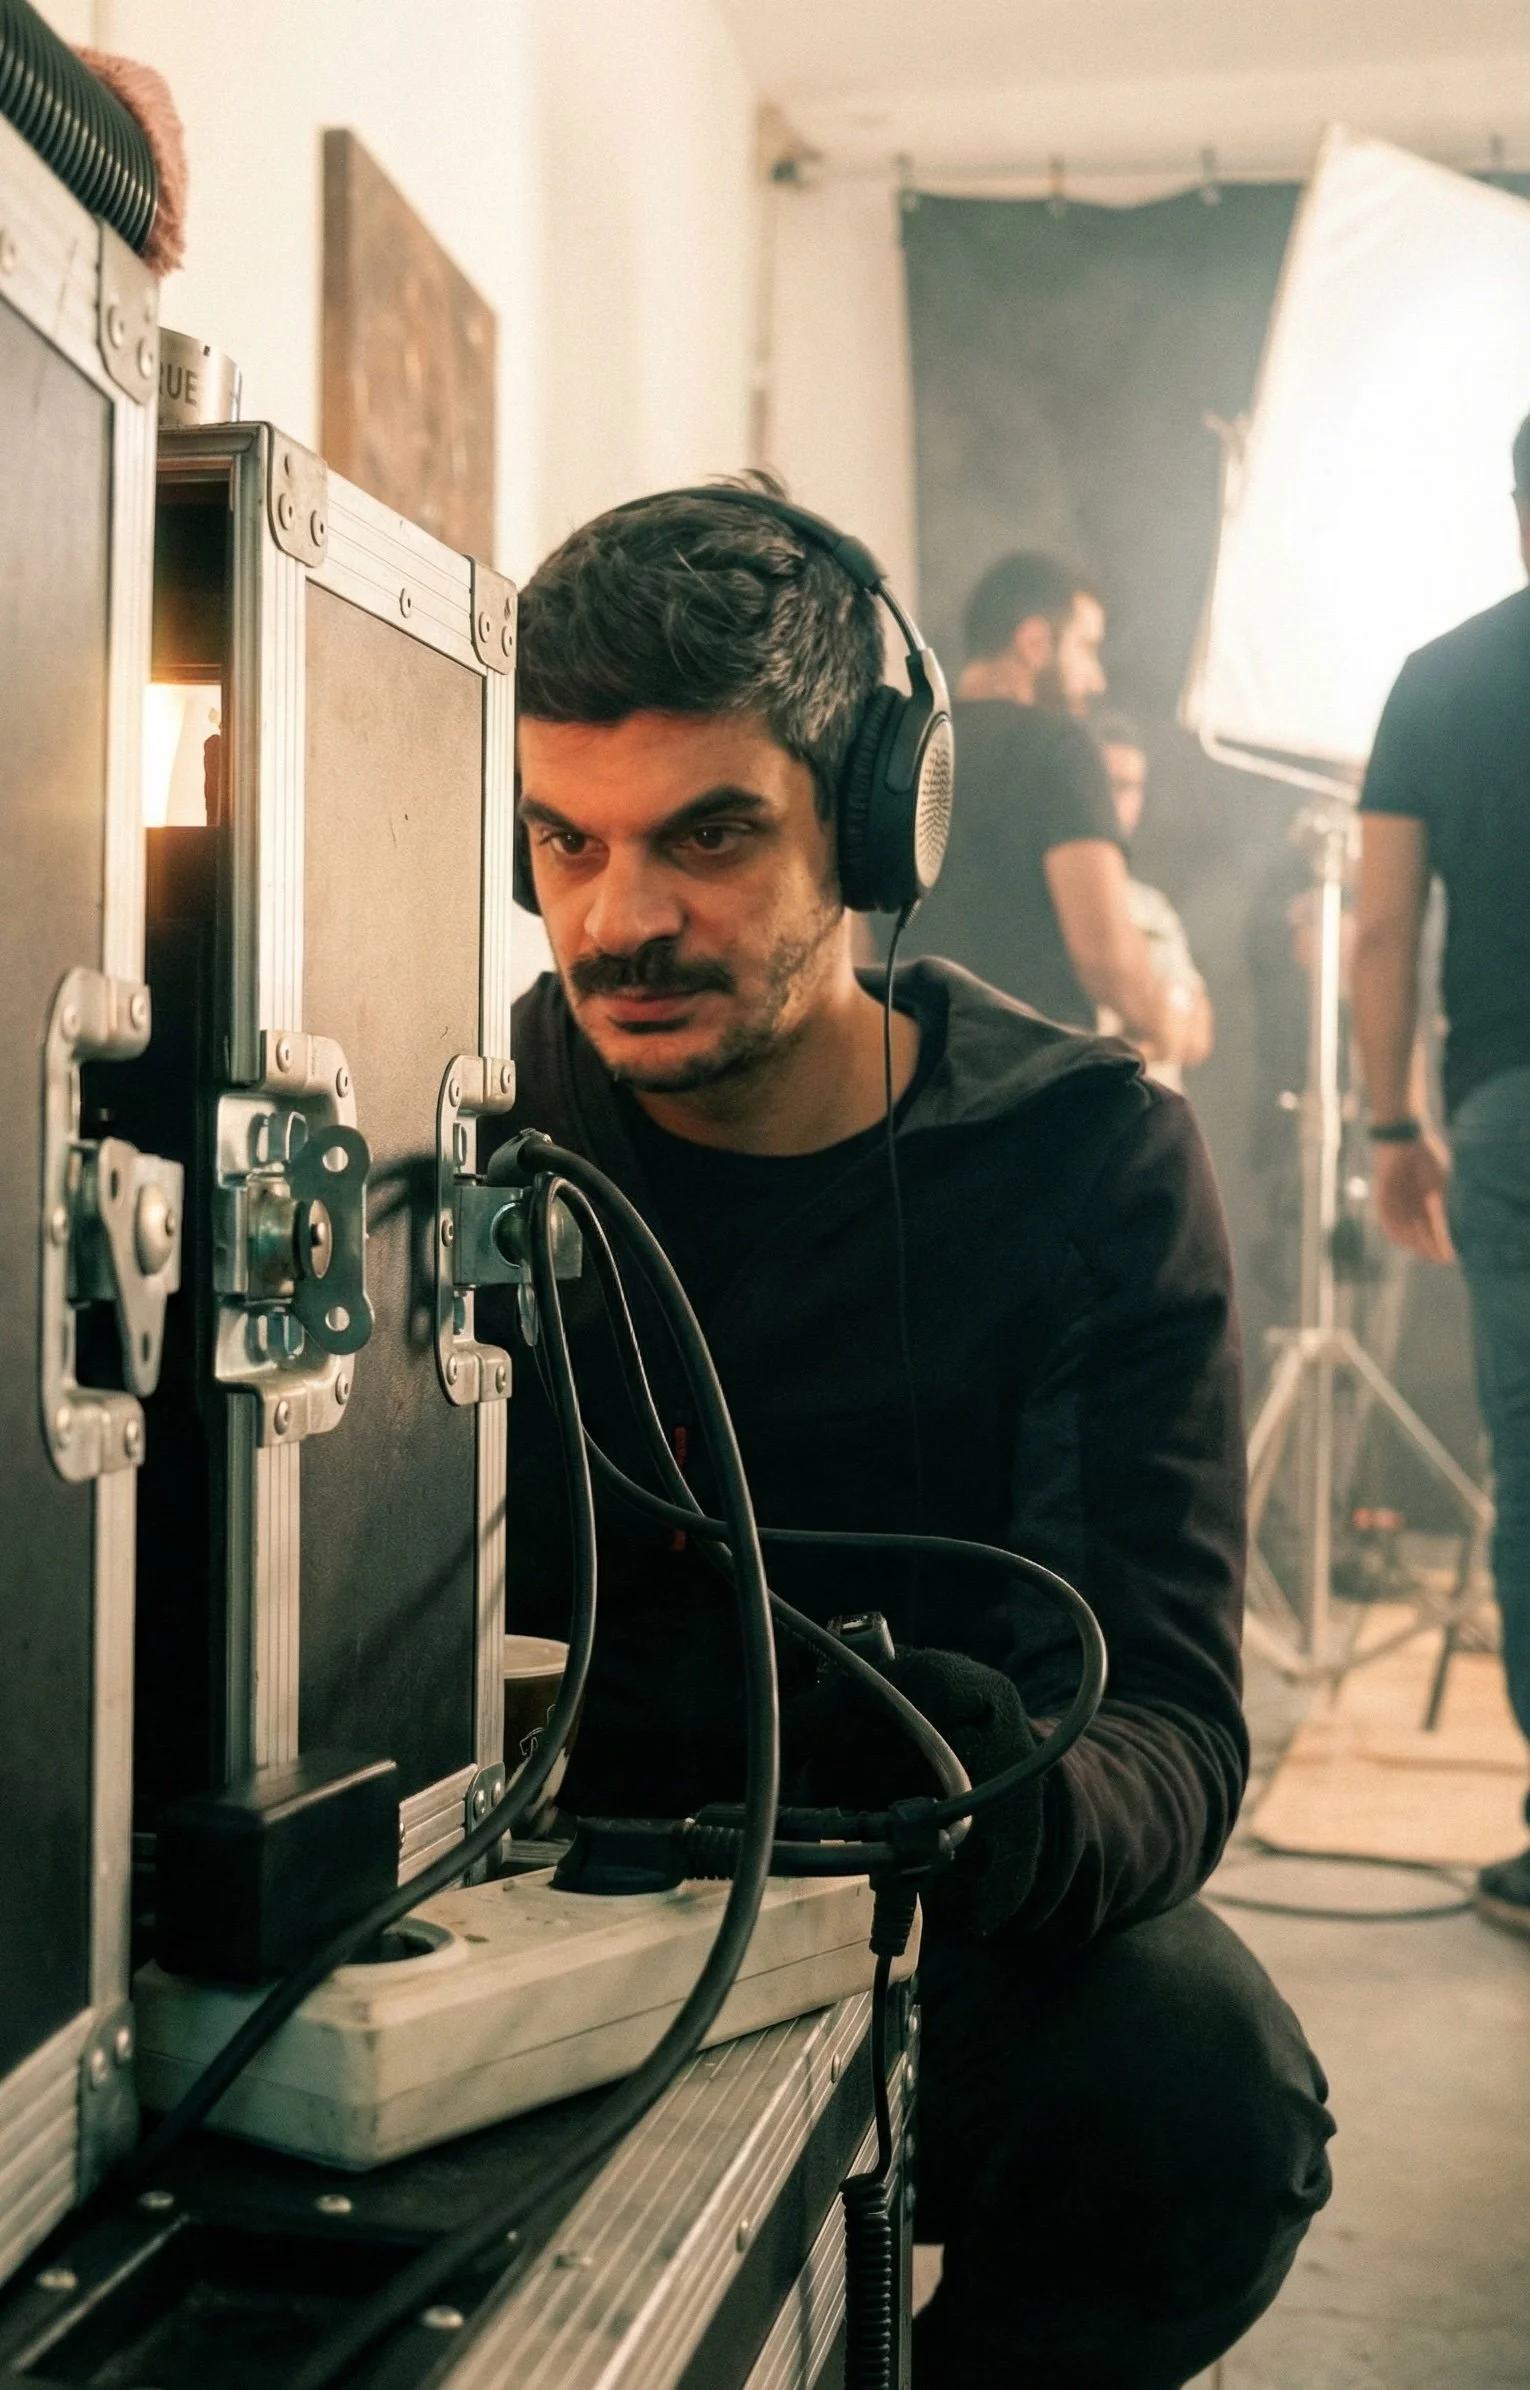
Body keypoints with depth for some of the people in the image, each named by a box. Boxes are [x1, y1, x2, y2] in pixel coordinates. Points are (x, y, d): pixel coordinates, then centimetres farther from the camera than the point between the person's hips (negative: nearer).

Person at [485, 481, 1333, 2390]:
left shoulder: (1090, 1157, -12)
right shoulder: (481, 1128, -6)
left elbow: (1170, 1720, -20)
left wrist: (982, 1822, -45)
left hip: (963, 1927, -1)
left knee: (1200, 2087, -29)